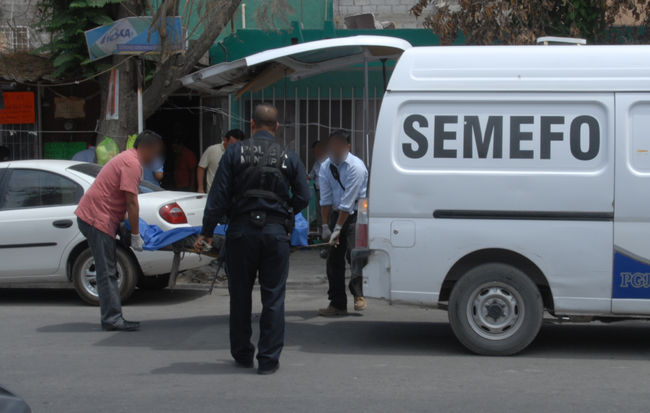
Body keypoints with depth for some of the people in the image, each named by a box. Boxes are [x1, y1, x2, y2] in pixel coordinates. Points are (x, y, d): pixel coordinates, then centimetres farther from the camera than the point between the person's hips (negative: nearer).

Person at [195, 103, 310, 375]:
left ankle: (242, 354, 23)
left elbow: (218, 196, -3)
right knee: (273, 298, 5)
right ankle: (268, 359, 4)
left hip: (241, 232, 0)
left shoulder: (235, 153, 0)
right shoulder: (289, 158, 4)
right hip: (276, 233, 0)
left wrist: (206, 231, 1)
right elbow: (303, 198, 5)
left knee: (240, 295, 13)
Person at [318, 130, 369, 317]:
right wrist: (325, 226, -8)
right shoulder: (326, 167, 0)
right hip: (337, 212, 6)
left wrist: (338, 228, -22)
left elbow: (348, 202, -21)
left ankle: (358, 295, -14)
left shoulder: (356, 167, -18)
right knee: (334, 257, 3)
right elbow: (325, 199, -2)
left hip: (356, 213, -6)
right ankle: (337, 303, 7)